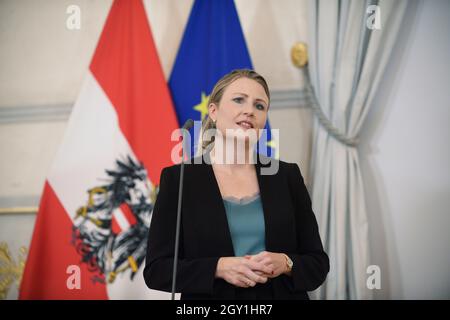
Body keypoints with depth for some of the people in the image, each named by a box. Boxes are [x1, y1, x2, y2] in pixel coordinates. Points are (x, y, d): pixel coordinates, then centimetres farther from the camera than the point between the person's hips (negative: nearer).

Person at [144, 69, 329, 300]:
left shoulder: (287, 176, 1)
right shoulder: (177, 179, -5)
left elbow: (318, 264, 3)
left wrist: (285, 264, -16)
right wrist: (219, 267, -20)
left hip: (279, 293, 2)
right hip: (211, 295, -2)